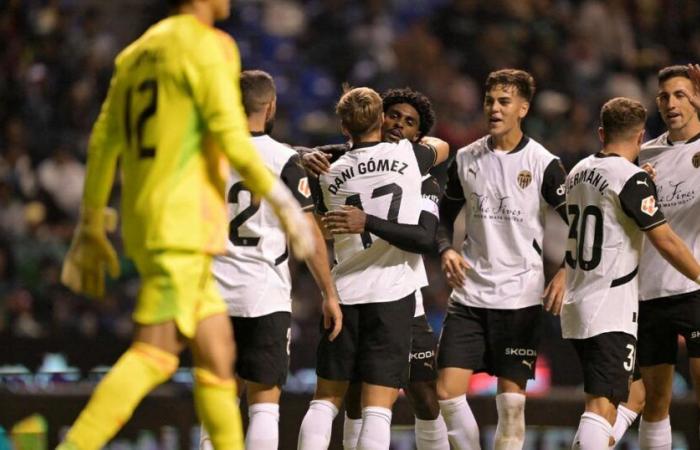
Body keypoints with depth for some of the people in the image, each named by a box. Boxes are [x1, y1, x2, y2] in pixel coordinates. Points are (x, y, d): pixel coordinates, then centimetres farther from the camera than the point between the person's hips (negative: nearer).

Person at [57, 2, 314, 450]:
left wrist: (92, 227, 21)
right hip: (184, 221, -9)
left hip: (142, 221, 9)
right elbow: (231, 138, -15)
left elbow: (104, 143, 17)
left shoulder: (137, 52, 18)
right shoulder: (207, 45, -6)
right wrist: (282, 201, -9)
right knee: (156, 353, -15)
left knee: (217, 347, 12)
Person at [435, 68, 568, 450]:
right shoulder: (466, 159, 7)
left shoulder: (543, 164, -4)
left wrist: (566, 273, -16)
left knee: (511, 400, -2)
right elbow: (444, 215, 17)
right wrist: (446, 251, -3)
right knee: (447, 392, -6)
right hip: (469, 293, 3)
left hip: (520, 296, -3)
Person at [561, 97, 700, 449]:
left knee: (602, 399, 21)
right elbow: (666, 242, -14)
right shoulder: (632, 179, -12)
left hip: (577, 305, 8)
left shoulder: (578, 173, 12)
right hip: (611, 313, -8)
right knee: (602, 405, -15)